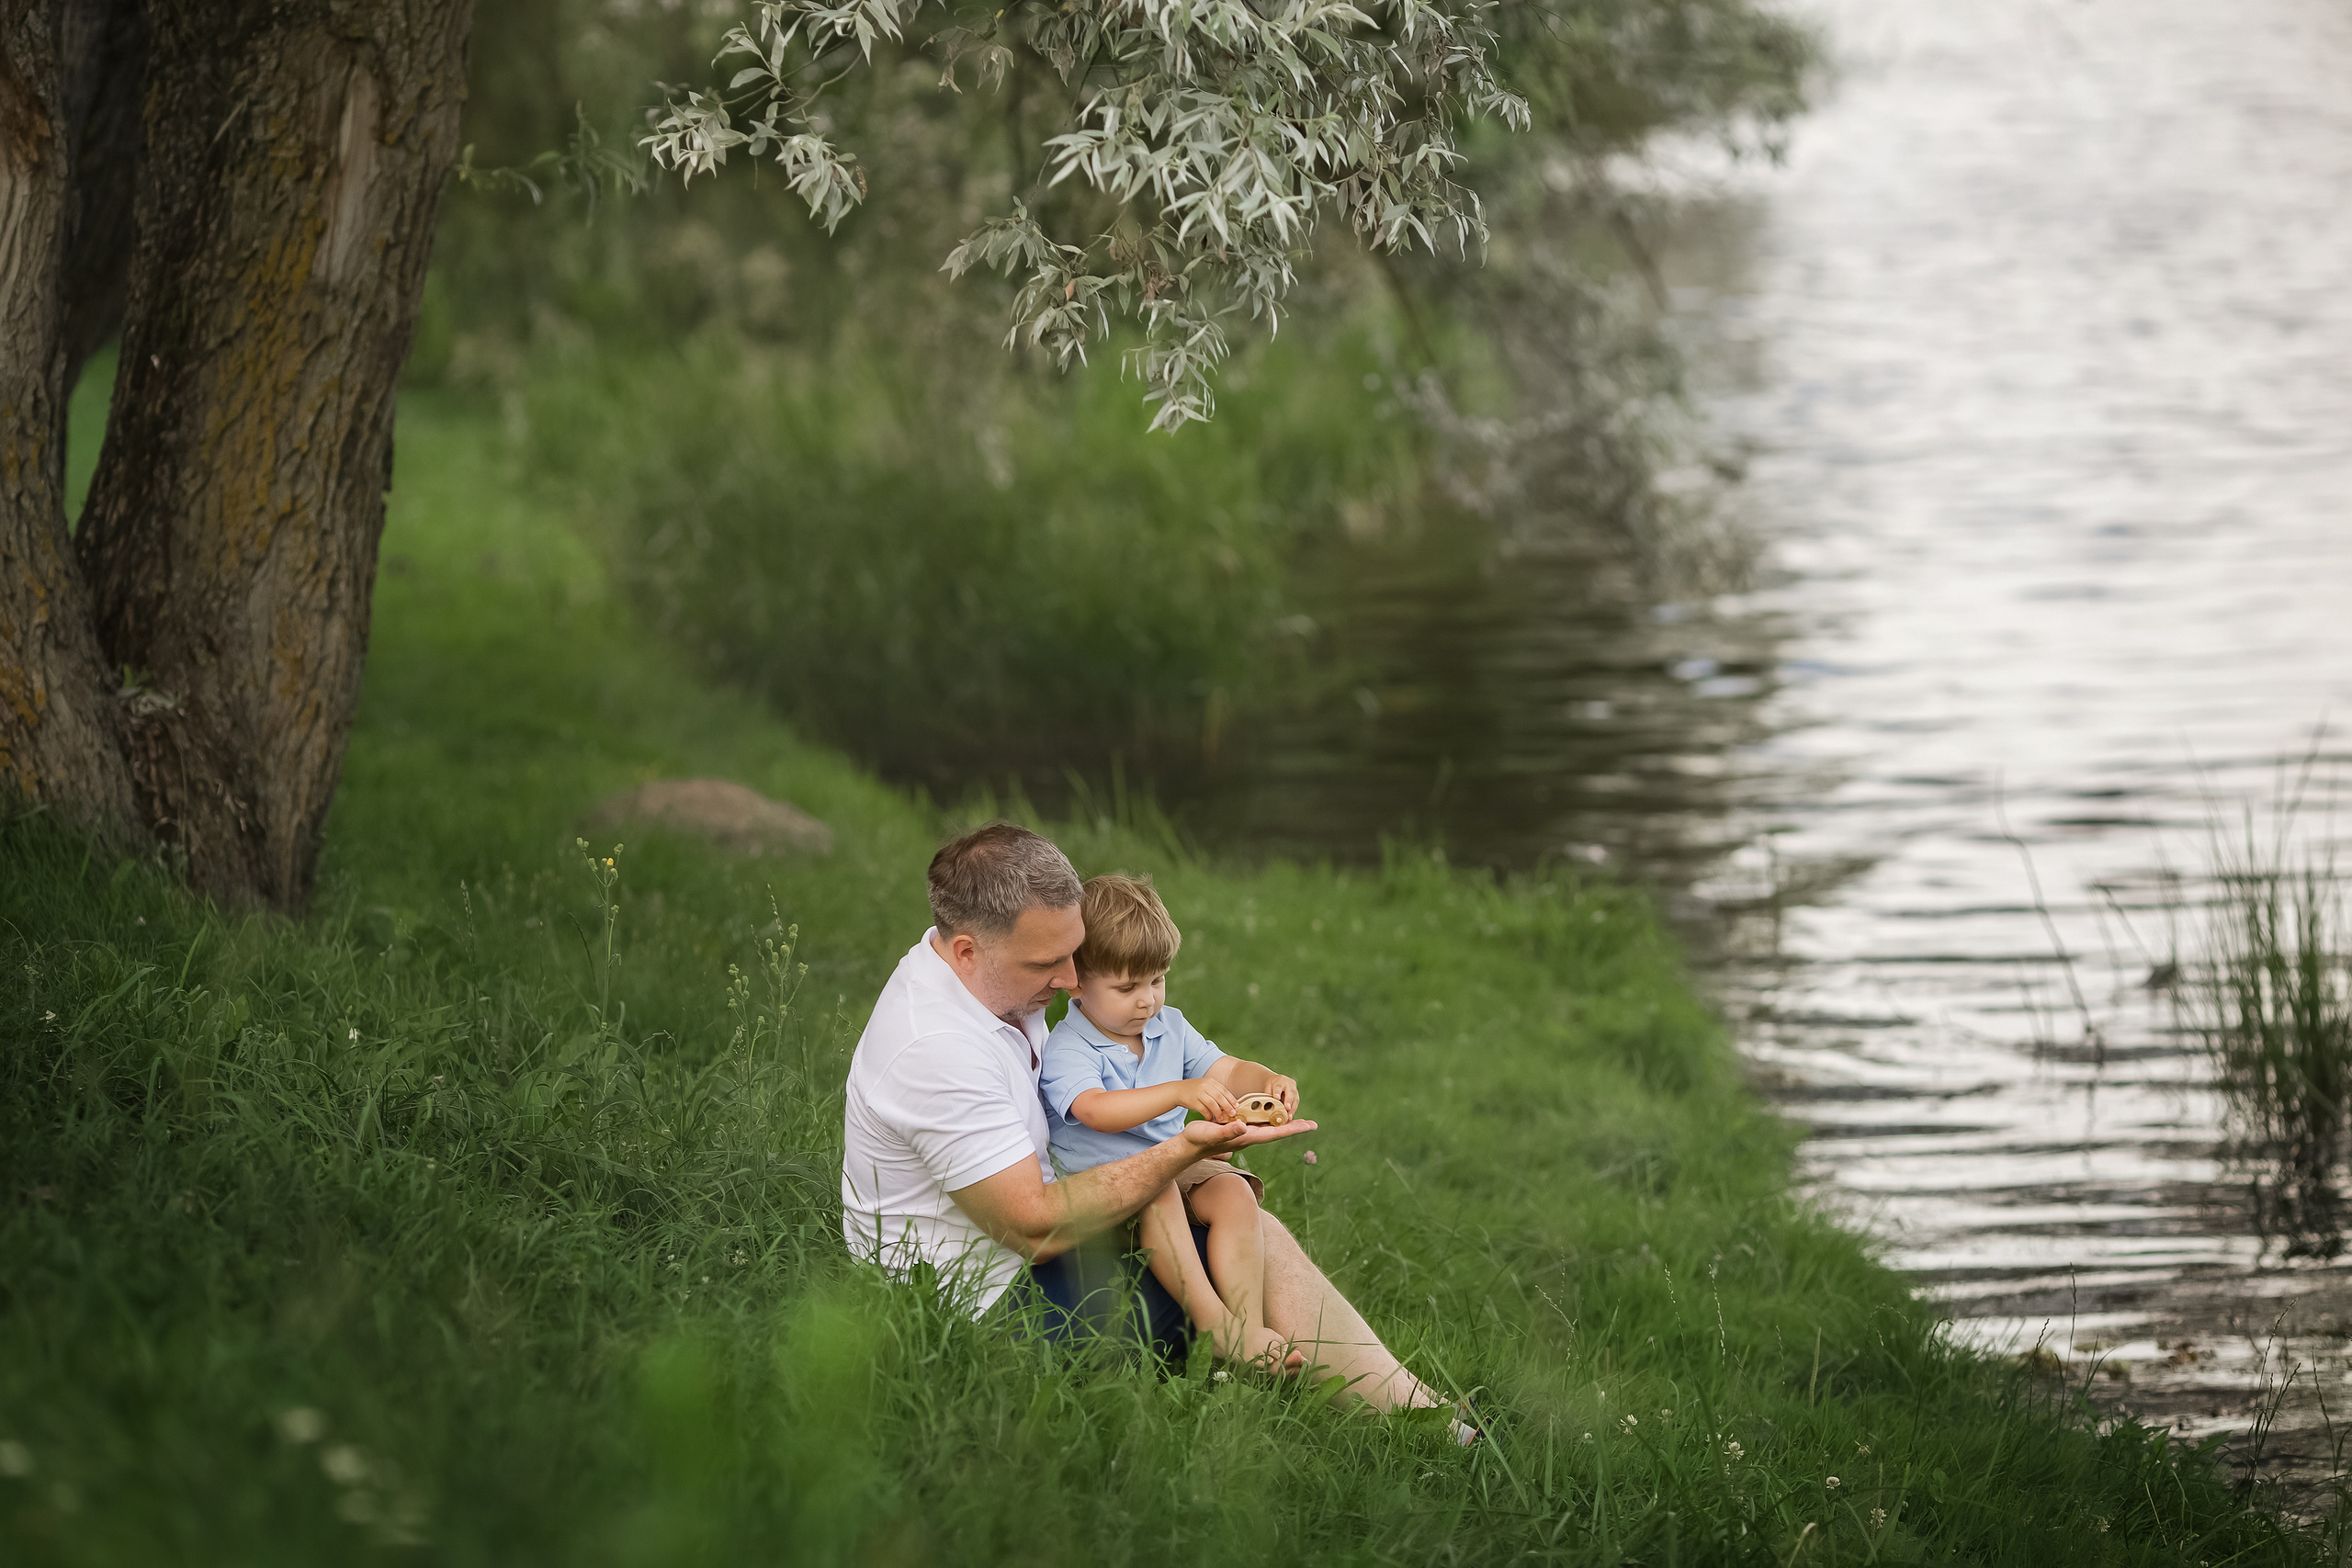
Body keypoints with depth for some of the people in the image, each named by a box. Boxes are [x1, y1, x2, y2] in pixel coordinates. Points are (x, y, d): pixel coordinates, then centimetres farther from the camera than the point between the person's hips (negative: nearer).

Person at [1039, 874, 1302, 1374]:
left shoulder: (1169, 1028, 10)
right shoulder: (1066, 1050, -14)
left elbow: (1225, 1071, 12)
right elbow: (1095, 1110, -32)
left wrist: (1268, 1081, -13)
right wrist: (1180, 1093, -42)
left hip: (1174, 1164, 6)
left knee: (1234, 1192, -22)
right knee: (1155, 1194, -37)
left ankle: (1248, 1327, -33)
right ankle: (1212, 1324, -42)